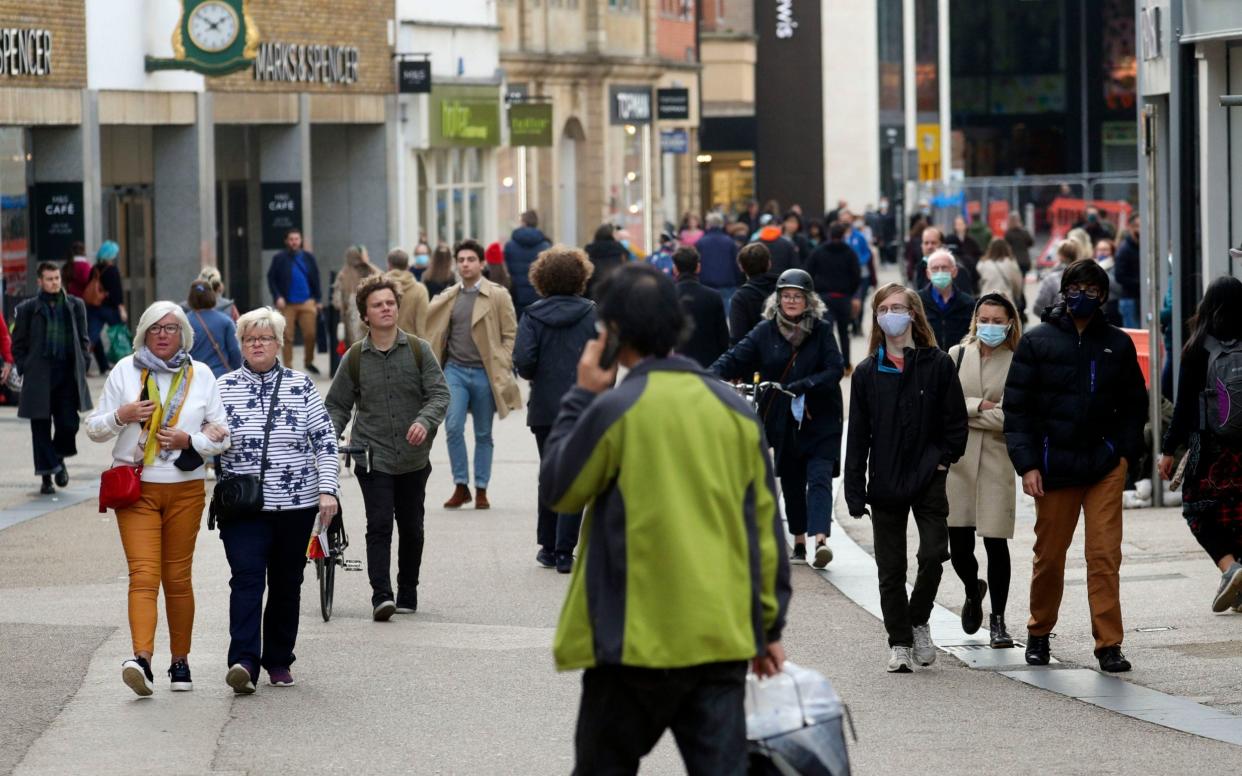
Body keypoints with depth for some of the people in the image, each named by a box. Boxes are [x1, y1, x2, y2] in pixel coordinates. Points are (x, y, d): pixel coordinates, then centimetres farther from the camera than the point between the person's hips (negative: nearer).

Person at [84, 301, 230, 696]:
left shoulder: (201, 375, 7)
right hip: (136, 488, -1)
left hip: (185, 489, 1)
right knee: (144, 574, -15)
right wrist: (120, 417, -12)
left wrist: (190, 441, -11)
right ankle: (142, 659, -29)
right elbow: (94, 429, 9)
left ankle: (180, 661, 17)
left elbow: (222, 435, 8)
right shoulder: (125, 371, 5)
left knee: (178, 577, 7)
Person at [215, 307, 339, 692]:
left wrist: (327, 489, -5)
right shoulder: (223, 387, 4)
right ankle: (243, 663, -25)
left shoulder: (301, 386, 5)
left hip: (295, 505, 2)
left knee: (287, 585, 9)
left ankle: (279, 661, 20)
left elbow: (325, 441, 5)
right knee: (246, 578, -15)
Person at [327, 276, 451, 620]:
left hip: (413, 459, 1)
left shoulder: (418, 350, 1)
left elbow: (439, 394, -4)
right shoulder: (355, 358, 2)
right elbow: (337, 406, 9)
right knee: (379, 526, -12)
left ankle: (408, 593, 24)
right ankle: (381, 596, -16)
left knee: (411, 528, 10)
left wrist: (425, 421, -22)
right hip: (373, 458, -1)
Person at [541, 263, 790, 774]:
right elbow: (764, 526, 9)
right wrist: (769, 625, 16)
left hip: (637, 636, -4)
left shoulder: (614, 409, -11)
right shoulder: (735, 410, 5)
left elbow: (559, 490, 3)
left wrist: (580, 397, 10)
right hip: (722, 636, 4)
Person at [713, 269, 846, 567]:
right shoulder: (766, 331, 2)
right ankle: (799, 542, 23)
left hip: (820, 420, -3)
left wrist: (803, 386, -23)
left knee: (819, 478, -15)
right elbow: (736, 358, -4)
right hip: (782, 421, 3)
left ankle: (820, 538, -27)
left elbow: (835, 369, -9)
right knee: (791, 482, 11)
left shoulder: (822, 330, -2)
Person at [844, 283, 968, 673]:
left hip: (928, 479, -2)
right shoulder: (867, 372, 6)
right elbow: (858, 434, 5)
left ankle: (918, 620, 10)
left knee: (934, 553, -14)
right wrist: (854, 489, 0)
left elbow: (955, 421, 5)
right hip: (885, 482, 2)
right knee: (891, 568, 4)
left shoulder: (937, 364, 0)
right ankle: (900, 642, 13)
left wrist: (944, 461, -5)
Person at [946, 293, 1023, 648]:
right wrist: (979, 406, -10)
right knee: (958, 545, 3)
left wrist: (962, 412, -7)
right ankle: (973, 590, 36)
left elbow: (1010, 419, -12)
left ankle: (998, 620, 10)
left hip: (997, 462, -2)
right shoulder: (957, 355, 7)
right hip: (957, 459, 2)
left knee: (996, 542, -3)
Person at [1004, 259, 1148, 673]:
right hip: (1054, 466, -1)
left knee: (1105, 555, -7)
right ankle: (1039, 633, 28)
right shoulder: (1037, 342, 1)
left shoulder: (1117, 344, 7)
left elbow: (1134, 404, 17)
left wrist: (1126, 451, 5)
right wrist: (1027, 464, -7)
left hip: (1105, 466, 1)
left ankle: (1109, 644, -6)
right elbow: (1017, 407, 0)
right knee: (1049, 555, 9)